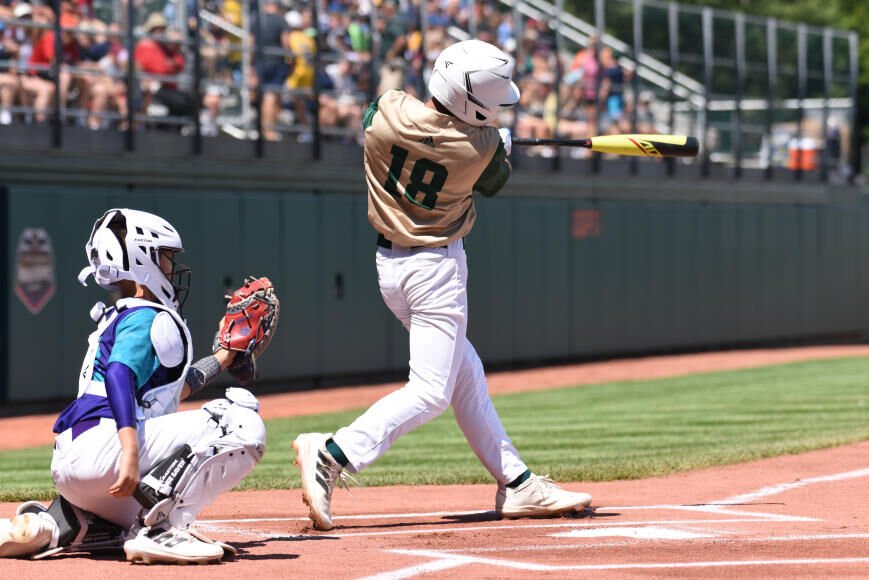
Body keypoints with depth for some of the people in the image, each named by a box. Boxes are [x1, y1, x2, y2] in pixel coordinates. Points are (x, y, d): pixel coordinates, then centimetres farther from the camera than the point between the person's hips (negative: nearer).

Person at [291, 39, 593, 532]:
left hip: (389, 264, 7)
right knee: (431, 391, -6)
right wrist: (503, 144, 27)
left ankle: (517, 485, 21)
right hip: (437, 268, -7)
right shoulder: (481, 146, -18)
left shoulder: (386, 111, -9)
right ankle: (332, 454, -22)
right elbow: (495, 181, 5)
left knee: (467, 376, 15)